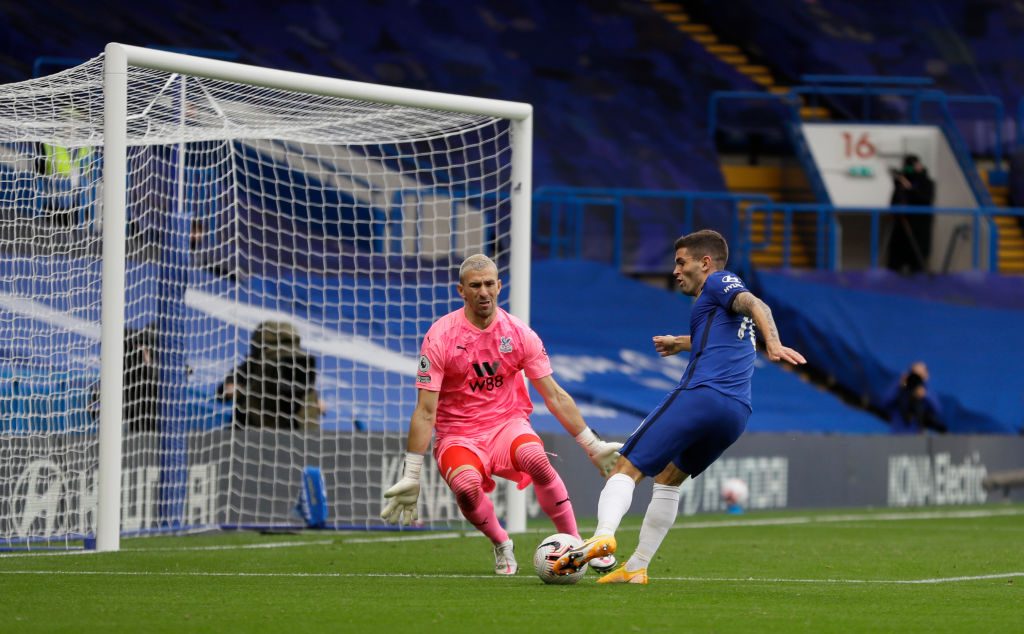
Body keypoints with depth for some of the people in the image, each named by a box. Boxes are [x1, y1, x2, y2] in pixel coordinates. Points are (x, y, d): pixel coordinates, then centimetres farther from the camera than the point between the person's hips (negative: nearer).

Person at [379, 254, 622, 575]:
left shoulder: (518, 333, -3)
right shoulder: (440, 337, -11)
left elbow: (555, 396, 5)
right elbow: (425, 411, -10)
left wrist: (593, 446, 3)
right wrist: (411, 477, -13)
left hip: (508, 425, 2)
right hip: (458, 435, -1)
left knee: (536, 458, -34)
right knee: (466, 485, -35)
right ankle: (502, 546, -4)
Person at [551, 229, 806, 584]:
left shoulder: (719, 282, 6)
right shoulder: (724, 295, 31)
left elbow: (755, 305, -15)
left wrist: (773, 343, -32)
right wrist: (681, 343, 64)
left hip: (700, 394, -9)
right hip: (737, 414, 9)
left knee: (626, 470, -11)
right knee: (668, 479, 25)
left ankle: (603, 534, -35)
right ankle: (637, 567, 18)